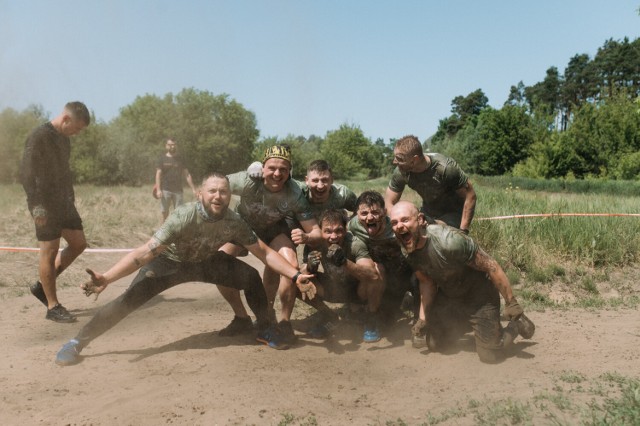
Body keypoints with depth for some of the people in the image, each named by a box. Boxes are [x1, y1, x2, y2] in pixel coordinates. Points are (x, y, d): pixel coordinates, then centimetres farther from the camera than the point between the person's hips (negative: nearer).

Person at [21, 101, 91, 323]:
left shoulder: (64, 138, 12)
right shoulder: (38, 137, -15)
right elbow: (26, 175, -18)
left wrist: (71, 196, 15)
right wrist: (37, 206, -22)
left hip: (64, 202, 9)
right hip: (46, 205, -9)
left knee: (79, 244, 10)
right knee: (49, 251, -3)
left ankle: (42, 286, 22)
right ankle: (53, 307, 6)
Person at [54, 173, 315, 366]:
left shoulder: (234, 222, -23)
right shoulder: (184, 217, -35)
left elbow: (264, 253, -15)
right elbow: (145, 253, -38)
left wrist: (295, 275, -25)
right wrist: (106, 278, -48)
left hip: (205, 261, 3)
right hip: (169, 262, -3)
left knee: (251, 277, -15)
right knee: (130, 299, -22)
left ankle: (265, 330, 7)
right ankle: (77, 343, -4)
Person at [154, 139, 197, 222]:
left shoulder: (180, 159, 10)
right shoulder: (162, 159, 3)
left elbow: (187, 175, 8)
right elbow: (158, 174, -2)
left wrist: (193, 189, 2)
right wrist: (158, 189, -13)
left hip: (178, 190, 2)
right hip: (165, 190, -2)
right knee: (165, 212, 4)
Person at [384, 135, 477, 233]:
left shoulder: (446, 168, -33)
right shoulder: (401, 172, -20)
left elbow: (470, 196, -24)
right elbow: (388, 203, -13)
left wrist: (463, 231, -26)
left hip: (454, 213, -4)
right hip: (428, 213, 5)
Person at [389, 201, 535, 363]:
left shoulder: (449, 241, -35)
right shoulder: (410, 251, -13)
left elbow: (491, 266, -26)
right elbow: (427, 283, 2)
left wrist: (511, 303, -22)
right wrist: (423, 318, -1)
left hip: (479, 296, -6)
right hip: (448, 297, 6)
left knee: (489, 355, -6)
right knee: (434, 344, 11)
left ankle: (517, 324, 22)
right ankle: (467, 323, 34)